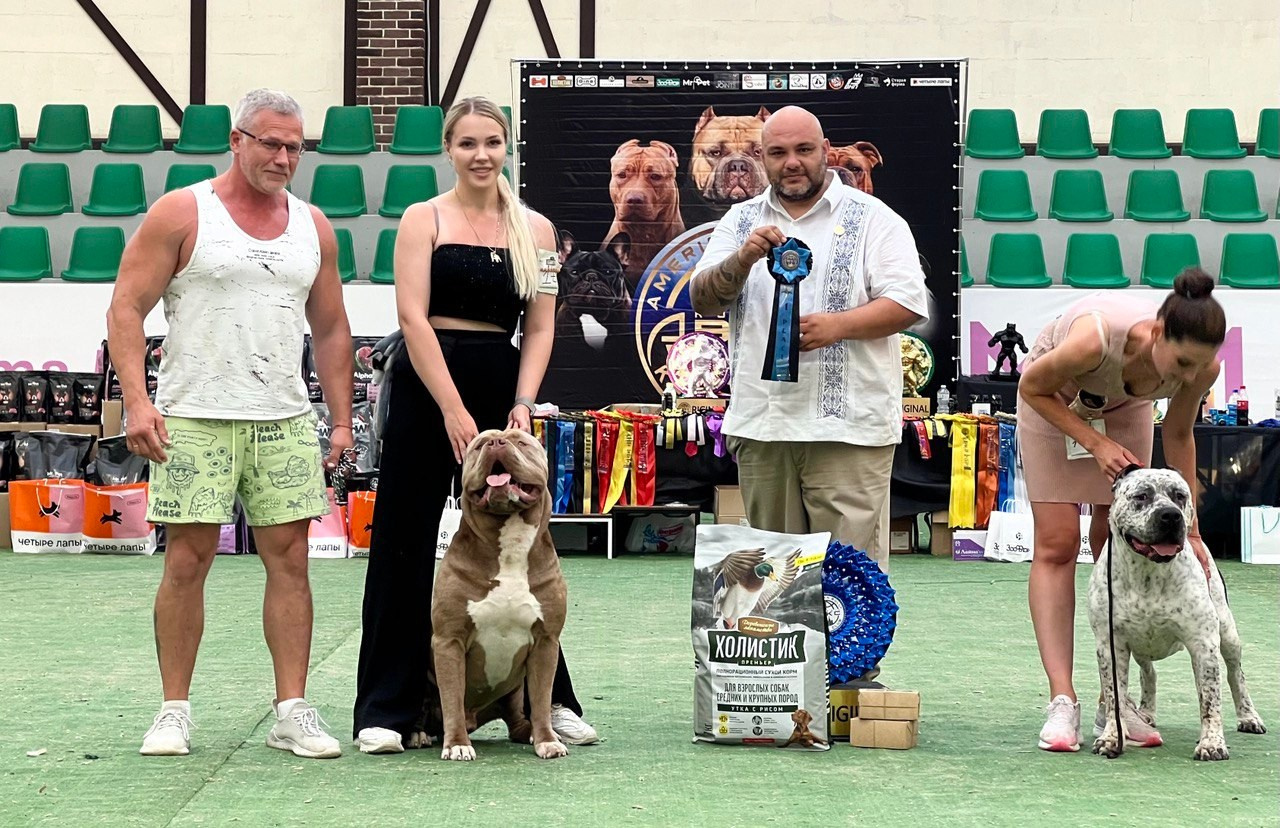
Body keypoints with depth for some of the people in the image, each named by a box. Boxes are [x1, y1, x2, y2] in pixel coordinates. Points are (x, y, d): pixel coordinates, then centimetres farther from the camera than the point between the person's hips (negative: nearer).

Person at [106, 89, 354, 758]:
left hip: (285, 420, 4)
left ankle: (291, 711, 5)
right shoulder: (181, 214, -1)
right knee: (187, 560, -2)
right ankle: (174, 710, 7)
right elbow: (127, 309, -4)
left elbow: (330, 330, 18)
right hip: (195, 419, -4)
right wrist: (137, 402, -15)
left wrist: (341, 420, 11)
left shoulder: (313, 227, 12)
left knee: (289, 558, 1)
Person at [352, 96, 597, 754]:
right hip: (426, 390, -3)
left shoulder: (535, 230, 10)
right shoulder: (424, 219, 1)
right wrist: (453, 411, -16)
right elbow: (414, 316, -8)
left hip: (502, 391, 3)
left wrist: (522, 403, -9)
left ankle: (545, 699, 14)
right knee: (405, 547, 0)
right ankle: (388, 709, 6)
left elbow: (539, 327, 7)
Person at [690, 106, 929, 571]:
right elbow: (703, 301, 7)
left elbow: (908, 304, -5)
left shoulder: (872, 218, 3)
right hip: (760, 425, 4)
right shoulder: (741, 221, 15)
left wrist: (837, 326, -19)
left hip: (846, 427, -4)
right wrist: (743, 259, -12)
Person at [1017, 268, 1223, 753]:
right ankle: (1062, 701, -14)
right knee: (1056, 545, -10)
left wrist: (1190, 529, -6)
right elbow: (1031, 387, -22)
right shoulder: (1095, 339, -45)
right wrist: (1095, 443, -29)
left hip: (1125, 408, 3)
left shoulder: (1202, 367, -31)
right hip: (1054, 401, -3)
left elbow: (1179, 436, -9)